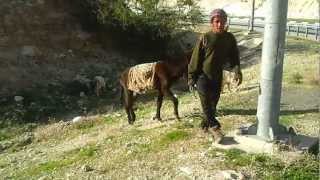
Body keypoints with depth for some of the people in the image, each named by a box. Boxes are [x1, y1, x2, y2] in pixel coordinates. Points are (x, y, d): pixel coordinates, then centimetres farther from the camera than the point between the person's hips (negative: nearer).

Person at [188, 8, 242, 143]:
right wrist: (191, 78, -6)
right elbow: (195, 59, -6)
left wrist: (237, 71, -17)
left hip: (218, 77, 4)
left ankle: (205, 125, 31)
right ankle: (215, 129, -7)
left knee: (213, 104, 12)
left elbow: (234, 56, 2)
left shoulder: (230, 38, -1)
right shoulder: (205, 38, -10)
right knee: (206, 103, -12)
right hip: (203, 76, -4)